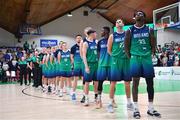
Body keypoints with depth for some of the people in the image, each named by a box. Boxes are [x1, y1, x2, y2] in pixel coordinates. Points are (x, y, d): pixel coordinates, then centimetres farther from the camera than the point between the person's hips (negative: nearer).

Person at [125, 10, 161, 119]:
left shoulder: (149, 30, 5)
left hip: (147, 58, 2)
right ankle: (136, 109, 6)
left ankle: (151, 108, 15)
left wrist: (151, 55, 0)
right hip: (135, 58, -2)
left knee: (150, 83, 4)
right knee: (135, 83, -1)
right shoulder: (130, 31, 1)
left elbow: (153, 45, 6)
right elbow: (127, 46, 4)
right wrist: (130, 58, 0)